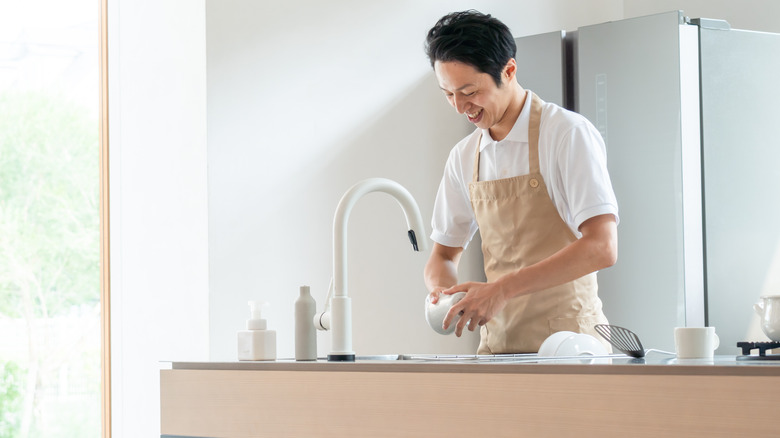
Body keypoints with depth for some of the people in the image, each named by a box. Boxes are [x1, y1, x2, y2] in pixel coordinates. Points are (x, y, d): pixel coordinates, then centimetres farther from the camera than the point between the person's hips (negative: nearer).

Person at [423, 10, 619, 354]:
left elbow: (601, 247, -16)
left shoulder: (568, 134, -6)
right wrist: (443, 291, -3)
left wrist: (504, 288, -21)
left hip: (568, 341, -5)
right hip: (498, 345, 5)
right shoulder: (464, 157, 12)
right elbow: (444, 254, 21)